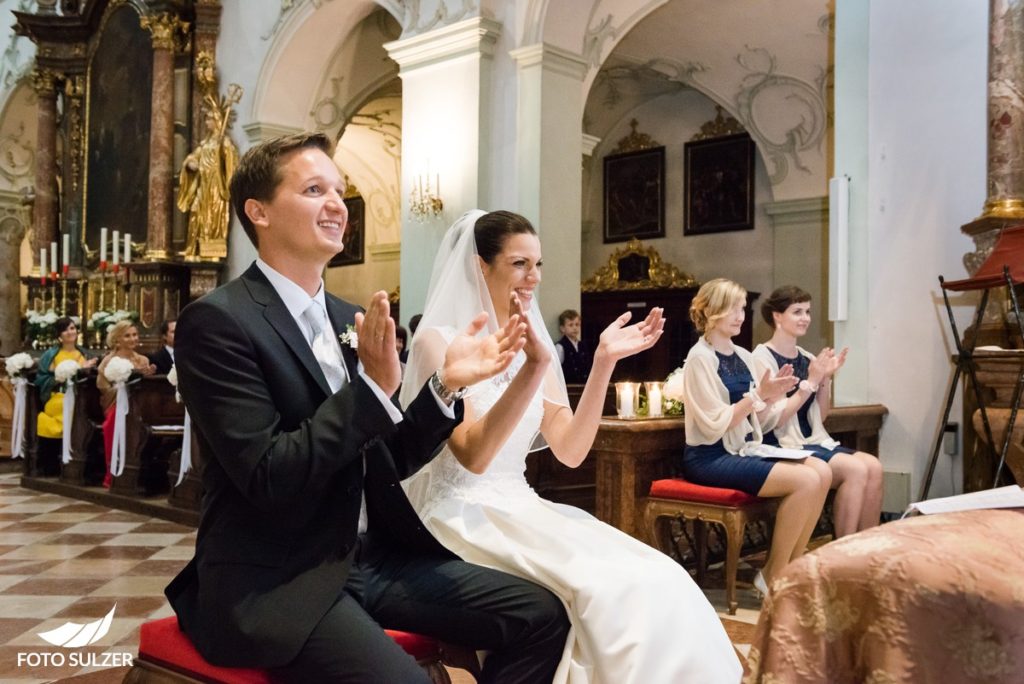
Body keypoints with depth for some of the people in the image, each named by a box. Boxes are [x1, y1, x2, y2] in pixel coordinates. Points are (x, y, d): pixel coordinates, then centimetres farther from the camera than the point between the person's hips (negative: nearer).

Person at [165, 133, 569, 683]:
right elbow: (268, 478, -20)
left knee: (540, 615, -1)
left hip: (366, 556, 7)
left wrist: (444, 384, -5)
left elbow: (386, 461, 10)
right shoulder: (216, 321, -12)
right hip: (272, 583, -7)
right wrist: (372, 387, -24)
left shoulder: (349, 320, 10)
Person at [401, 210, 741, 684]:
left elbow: (569, 452, 2)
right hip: (459, 516, -6)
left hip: (518, 509, 6)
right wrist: (534, 367, -30)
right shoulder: (438, 340, -8)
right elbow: (474, 455, -20)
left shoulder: (529, 343, 10)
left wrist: (603, 362, -7)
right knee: (608, 588, -27)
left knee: (656, 578, -16)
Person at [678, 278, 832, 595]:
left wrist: (773, 397, -5)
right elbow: (715, 426, -18)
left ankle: (791, 568, 0)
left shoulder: (743, 357, 13)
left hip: (744, 451, 8)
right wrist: (758, 395, -19)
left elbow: (759, 424, 13)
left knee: (821, 472, -11)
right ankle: (772, 576, -6)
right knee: (805, 480, -21)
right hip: (710, 459, -8)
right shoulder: (700, 358, -10)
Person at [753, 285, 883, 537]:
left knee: (873, 466, -15)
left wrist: (826, 378, 1)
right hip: (783, 446, -7)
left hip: (814, 441, 7)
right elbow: (774, 418, -16)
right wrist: (811, 381, -15)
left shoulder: (807, 358, 13)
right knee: (855, 469, -23)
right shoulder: (762, 357, -9)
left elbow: (820, 417, 15)